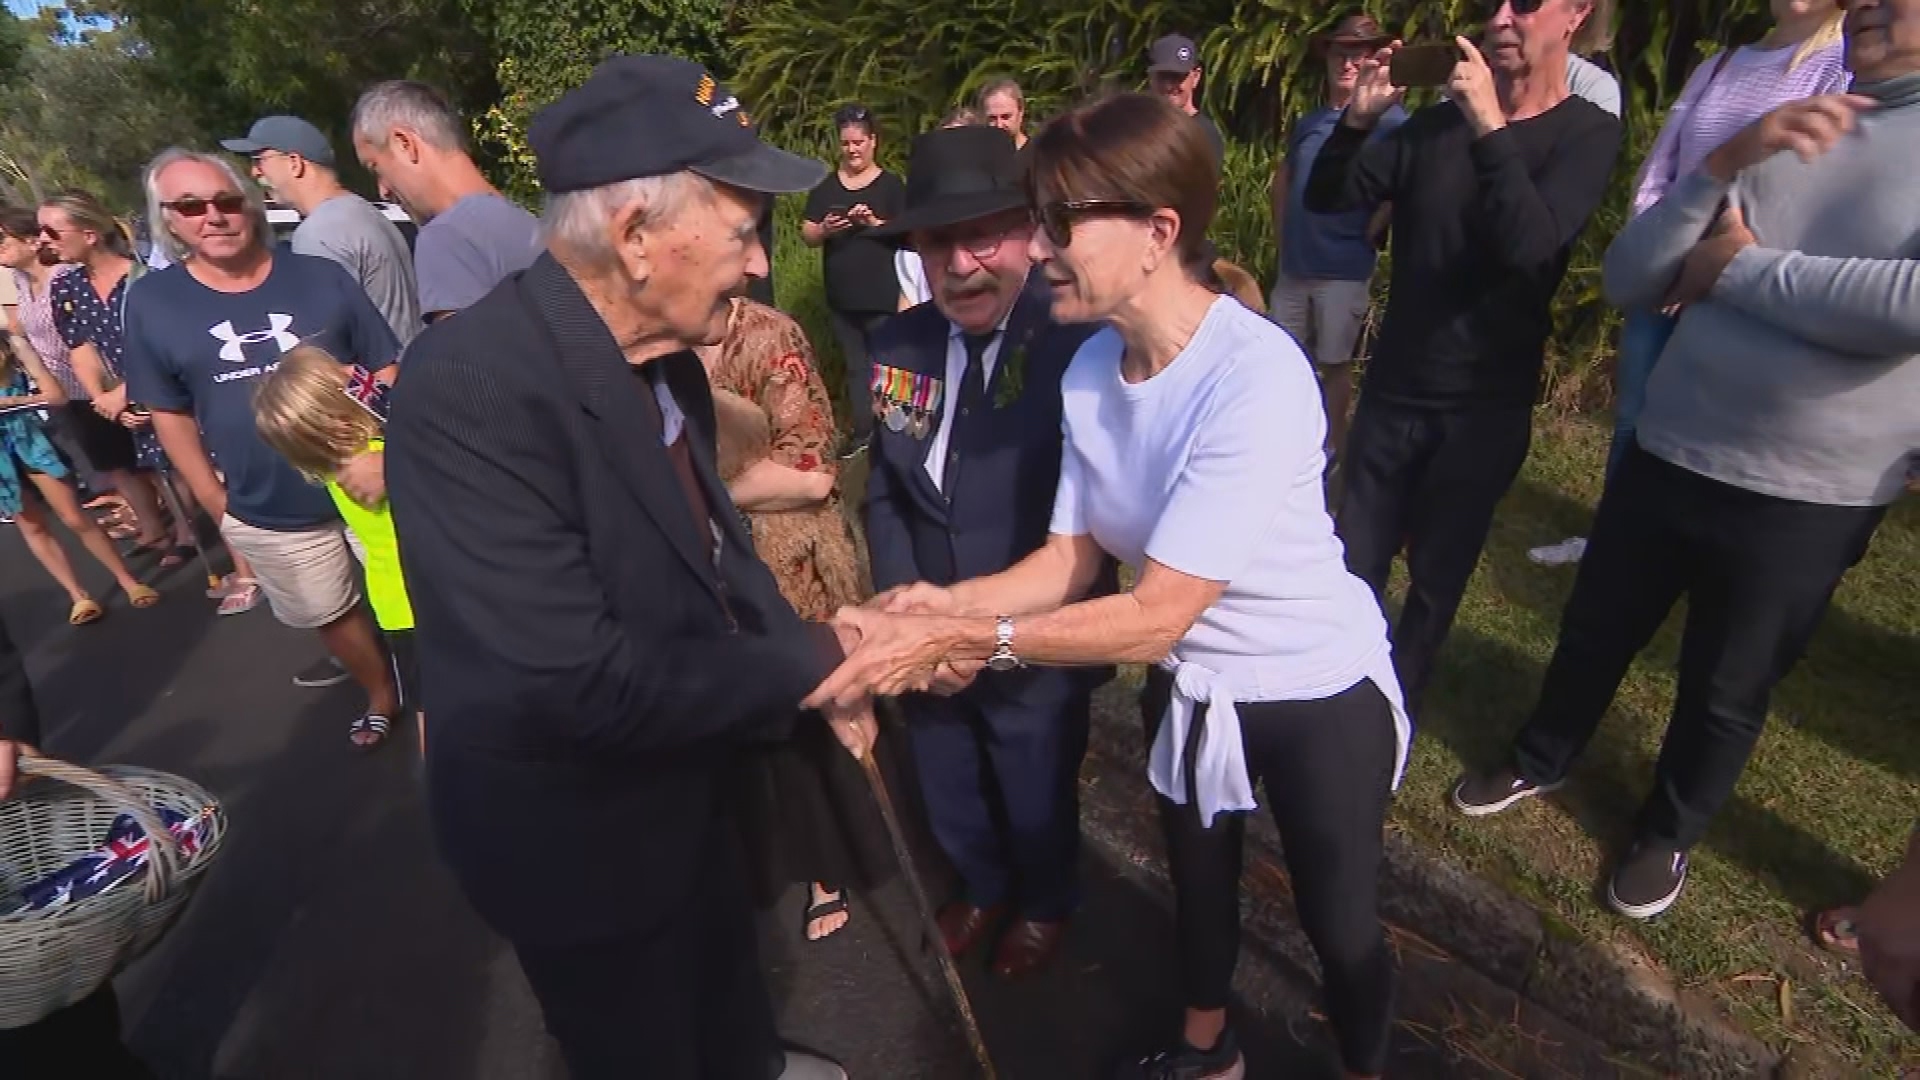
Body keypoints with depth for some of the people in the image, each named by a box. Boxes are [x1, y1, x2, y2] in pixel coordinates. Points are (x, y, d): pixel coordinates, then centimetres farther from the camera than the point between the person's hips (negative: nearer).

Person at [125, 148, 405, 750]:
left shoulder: (321, 278, -3)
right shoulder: (151, 304, 0)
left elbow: (385, 368, 1)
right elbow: (171, 414, 4)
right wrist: (217, 504, 1)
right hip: (270, 519, 2)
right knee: (333, 618, 18)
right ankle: (381, 695, 43)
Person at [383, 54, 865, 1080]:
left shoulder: (656, 350, -6)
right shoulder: (470, 387, -32)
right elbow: (581, 681, -35)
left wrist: (813, 663, -8)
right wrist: (806, 664, -22)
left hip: (685, 778, 8)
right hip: (569, 826, -7)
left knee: (727, 965, 33)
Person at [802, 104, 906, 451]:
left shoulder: (891, 184, -1)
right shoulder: (825, 186, 9)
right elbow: (807, 236, 7)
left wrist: (875, 223, -22)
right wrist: (825, 229, -14)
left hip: (883, 295, -4)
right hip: (841, 296, 4)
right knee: (855, 367, 13)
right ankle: (860, 433, 22)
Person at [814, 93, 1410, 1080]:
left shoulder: (1256, 378, -34)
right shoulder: (1090, 367, -12)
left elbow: (1155, 617, -33)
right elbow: (1071, 559, -8)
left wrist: (965, 640, -35)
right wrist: (947, 604, -24)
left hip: (1316, 693, -6)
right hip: (1190, 687, 6)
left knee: (1339, 923, 17)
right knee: (1198, 882, 28)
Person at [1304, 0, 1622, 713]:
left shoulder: (1588, 134, -5)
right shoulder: (1437, 123, 6)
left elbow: (1531, 246, -21)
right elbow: (1325, 199, 1)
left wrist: (1490, 130, -27)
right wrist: (1358, 120, -16)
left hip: (1483, 410, -3)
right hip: (1391, 394, 3)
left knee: (1435, 586, 11)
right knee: (1352, 571, 6)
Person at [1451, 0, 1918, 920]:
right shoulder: (1778, 135, 5)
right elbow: (1625, 280, -2)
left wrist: (1740, 269, -14)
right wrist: (1726, 164, -14)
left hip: (1805, 500, -3)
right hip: (1663, 456, 4)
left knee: (1726, 692, 16)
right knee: (1592, 634, 18)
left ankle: (1667, 834, 40)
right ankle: (1540, 762, 44)